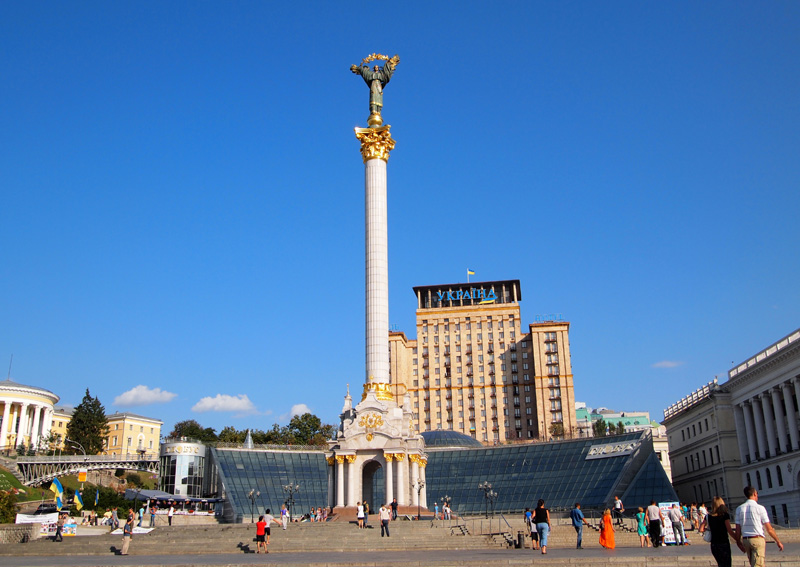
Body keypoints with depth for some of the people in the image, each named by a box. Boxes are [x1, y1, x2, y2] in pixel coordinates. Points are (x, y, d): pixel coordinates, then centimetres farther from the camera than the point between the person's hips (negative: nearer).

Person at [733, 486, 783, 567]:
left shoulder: (739, 509, 4)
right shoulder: (760, 508, -8)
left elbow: (738, 530, 4)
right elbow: (769, 529, -4)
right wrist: (778, 542, 8)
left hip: (745, 540, 5)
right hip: (758, 539, -5)